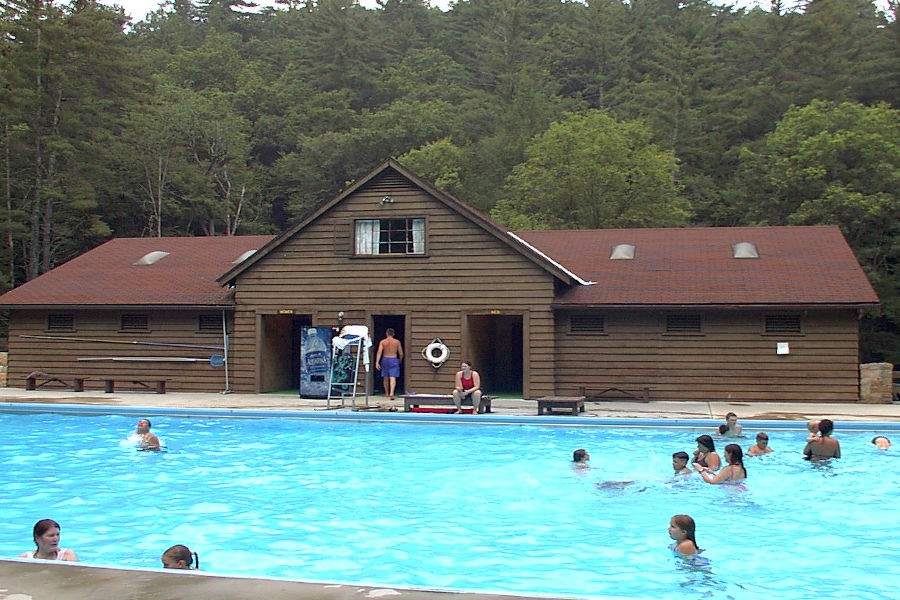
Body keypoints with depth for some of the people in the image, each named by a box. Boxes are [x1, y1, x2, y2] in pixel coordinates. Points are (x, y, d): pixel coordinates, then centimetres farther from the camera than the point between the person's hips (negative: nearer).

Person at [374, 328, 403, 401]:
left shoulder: (382, 342, 0)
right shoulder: (397, 342, 1)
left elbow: (379, 352, -10)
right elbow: (401, 353, 5)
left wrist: (377, 362, -14)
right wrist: (400, 360, 24)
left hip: (385, 360, 1)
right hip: (394, 360, -1)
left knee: (385, 378, 16)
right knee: (393, 378, -9)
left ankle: (387, 394, 29)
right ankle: (391, 393, -27)